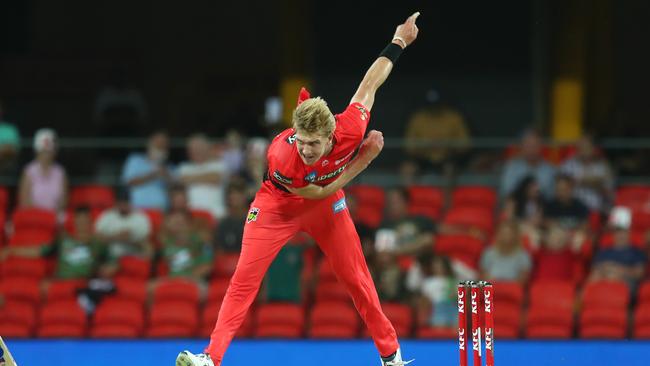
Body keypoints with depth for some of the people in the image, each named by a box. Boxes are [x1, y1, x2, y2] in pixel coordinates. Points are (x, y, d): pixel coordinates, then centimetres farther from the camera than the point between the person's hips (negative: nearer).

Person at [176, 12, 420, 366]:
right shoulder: (281, 155, -40)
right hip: (279, 203, -3)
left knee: (356, 278, 6)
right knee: (245, 277, -14)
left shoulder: (350, 130, -35)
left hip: (326, 201, 3)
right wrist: (363, 158, -25)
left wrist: (400, 40, -5)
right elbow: (318, 192, -23)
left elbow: (369, 85, -17)